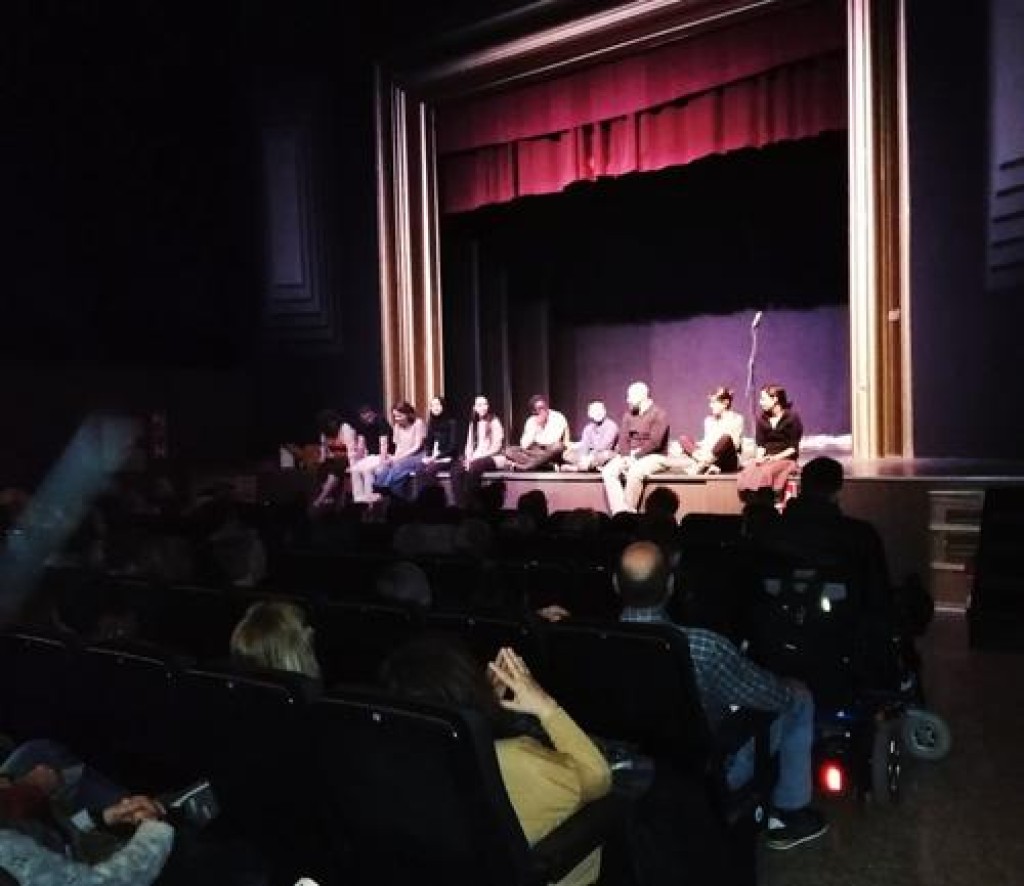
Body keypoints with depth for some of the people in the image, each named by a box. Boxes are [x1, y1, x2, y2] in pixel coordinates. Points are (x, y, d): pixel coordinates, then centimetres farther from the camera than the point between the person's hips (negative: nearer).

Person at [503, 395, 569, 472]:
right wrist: (536, 426, -11)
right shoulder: (531, 421, 5)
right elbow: (524, 445, -6)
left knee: (558, 446, -39)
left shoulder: (558, 418, -8)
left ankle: (523, 467, -40)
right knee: (509, 451, -17)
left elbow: (552, 442, -20)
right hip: (536, 453, 4)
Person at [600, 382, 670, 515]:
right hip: (629, 456, 6)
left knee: (634, 473, -37)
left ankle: (629, 511, -24)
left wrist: (635, 456, -19)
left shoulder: (659, 414, -8)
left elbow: (654, 442, -17)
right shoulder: (629, 415, 12)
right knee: (608, 472, -20)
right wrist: (626, 457, -13)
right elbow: (623, 439, 5)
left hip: (653, 456, -6)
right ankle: (619, 511, -27)